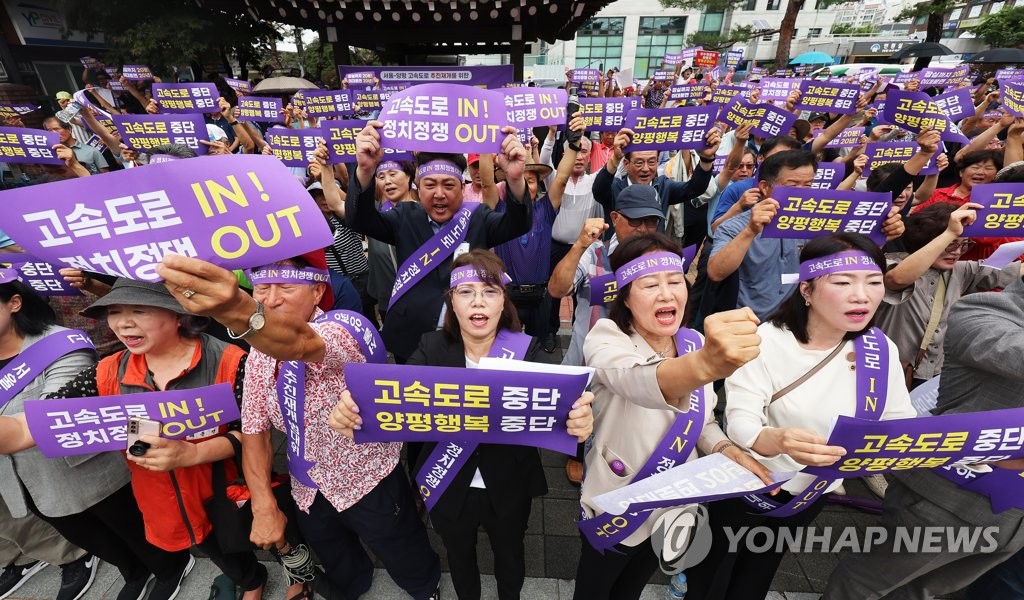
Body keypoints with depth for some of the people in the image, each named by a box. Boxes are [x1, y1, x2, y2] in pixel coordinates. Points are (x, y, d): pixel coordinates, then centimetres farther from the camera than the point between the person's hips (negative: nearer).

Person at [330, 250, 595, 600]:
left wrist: (579, 420, -53)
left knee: (510, 556, 28)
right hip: (449, 487, 1)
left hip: (509, 488, 0)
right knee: (459, 558, 30)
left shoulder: (527, 350, -17)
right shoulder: (432, 348, -14)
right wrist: (350, 411, -47)